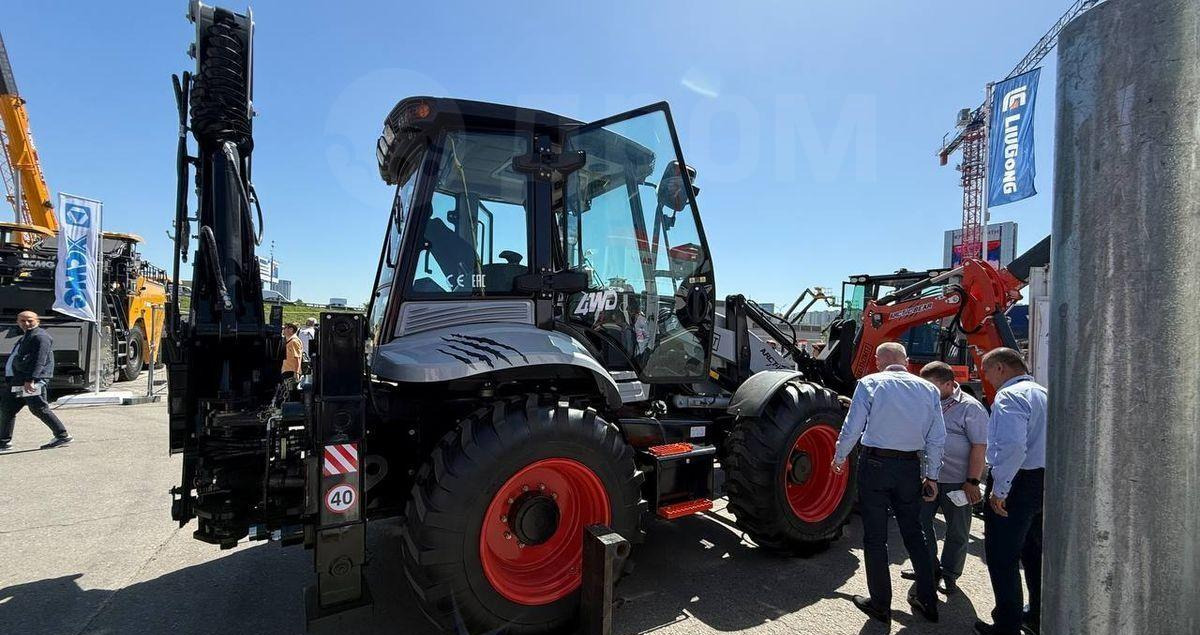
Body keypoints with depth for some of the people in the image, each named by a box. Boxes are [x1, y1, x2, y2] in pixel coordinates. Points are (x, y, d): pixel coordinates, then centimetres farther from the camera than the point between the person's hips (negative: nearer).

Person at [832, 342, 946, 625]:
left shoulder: (870, 383, -7)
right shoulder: (928, 389, 4)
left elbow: (852, 428, -9)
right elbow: (937, 438, 5)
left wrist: (839, 458, 6)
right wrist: (932, 476, 14)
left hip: (875, 464, -4)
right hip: (910, 467, 4)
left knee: (875, 538, 7)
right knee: (914, 533, 19)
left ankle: (880, 605, 16)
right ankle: (928, 601, 29)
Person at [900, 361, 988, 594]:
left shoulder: (970, 408, -10)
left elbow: (979, 447, -13)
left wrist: (972, 482, -15)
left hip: (957, 482, -5)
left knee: (957, 531, 10)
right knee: (919, 522, 9)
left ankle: (949, 574, 27)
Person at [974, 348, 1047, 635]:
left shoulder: (1009, 396, -17)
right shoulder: (1043, 393, 13)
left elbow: (1012, 446, -29)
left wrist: (999, 489, -22)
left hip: (1017, 482, -10)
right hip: (1046, 482, 10)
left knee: (1002, 557, 1)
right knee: (1034, 552, 23)